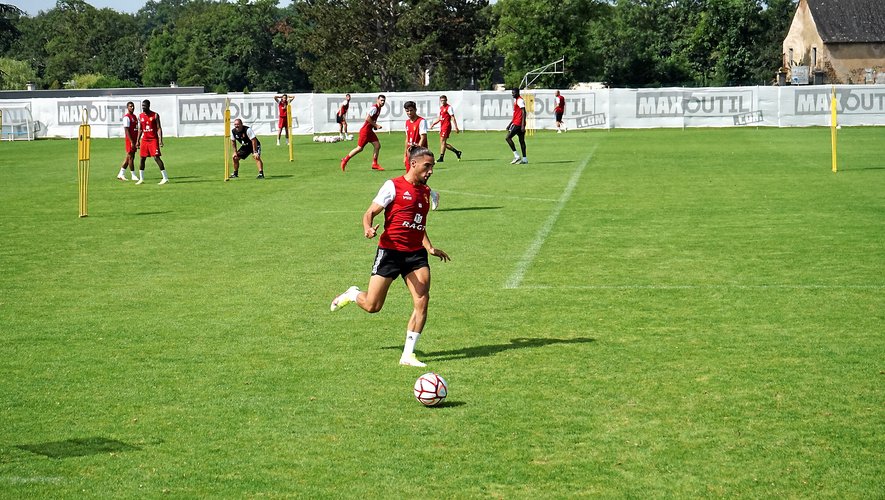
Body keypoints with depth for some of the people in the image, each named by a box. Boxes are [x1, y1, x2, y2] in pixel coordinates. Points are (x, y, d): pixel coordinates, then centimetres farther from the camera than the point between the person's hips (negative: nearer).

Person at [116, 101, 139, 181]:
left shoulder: (134, 116, 15)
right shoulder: (127, 117, -12)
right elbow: (126, 130, -17)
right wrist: (131, 142, -20)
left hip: (134, 140, 9)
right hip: (130, 140, -9)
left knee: (128, 157, 10)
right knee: (130, 157, -2)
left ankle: (121, 174, 15)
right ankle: (133, 175, 3)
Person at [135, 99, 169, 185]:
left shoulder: (155, 115, -5)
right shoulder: (140, 116, 9)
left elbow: (159, 128, -7)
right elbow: (140, 129, 15)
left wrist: (160, 140, -16)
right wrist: (137, 141, 11)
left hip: (153, 139, -5)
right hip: (144, 140, 5)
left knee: (156, 157, -12)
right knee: (142, 158, 5)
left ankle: (165, 178, -9)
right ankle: (141, 179, 14)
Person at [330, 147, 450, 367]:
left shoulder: (426, 192, 14)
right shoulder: (393, 186, -6)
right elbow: (370, 212, -5)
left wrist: (430, 248, 20)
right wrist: (368, 229, -25)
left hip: (416, 254, 5)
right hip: (390, 251, -5)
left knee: (422, 301, -11)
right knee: (372, 306, -2)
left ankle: (408, 355, -4)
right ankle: (352, 294, 34)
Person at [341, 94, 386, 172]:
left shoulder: (379, 108, 12)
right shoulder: (374, 108, -18)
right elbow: (367, 118, -25)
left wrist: (375, 125, 13)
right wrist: (376, 125, -19)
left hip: (370, 131, 9)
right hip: (365, 130, -9)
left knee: (377, 145, 3)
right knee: (360, 148, -3)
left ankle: (374, 164, 10)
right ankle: (345, 160, 9)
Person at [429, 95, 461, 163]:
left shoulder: (449, 107, -8)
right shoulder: (441, 107, 17)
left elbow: (453, 118, -12)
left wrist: (456, 127, -16)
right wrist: (433, 124, 14)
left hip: (446, 126, -9)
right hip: (442, 126, 9)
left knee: (443, 141, -12)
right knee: (443, 142, 9)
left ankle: (441, 157, -10)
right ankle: (456, 151, 22)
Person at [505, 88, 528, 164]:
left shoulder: (520, 101, -12)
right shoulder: (516, 100, 19)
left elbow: (524, 113, -18)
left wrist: (523, 125, -23)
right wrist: (510, 124, 26)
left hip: (517, 123, -10)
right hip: (516, 123, 10)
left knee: (508, 137, -10)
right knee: (521, 140, 8)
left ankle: (516, 156, -11)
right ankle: (524, 159, 8)